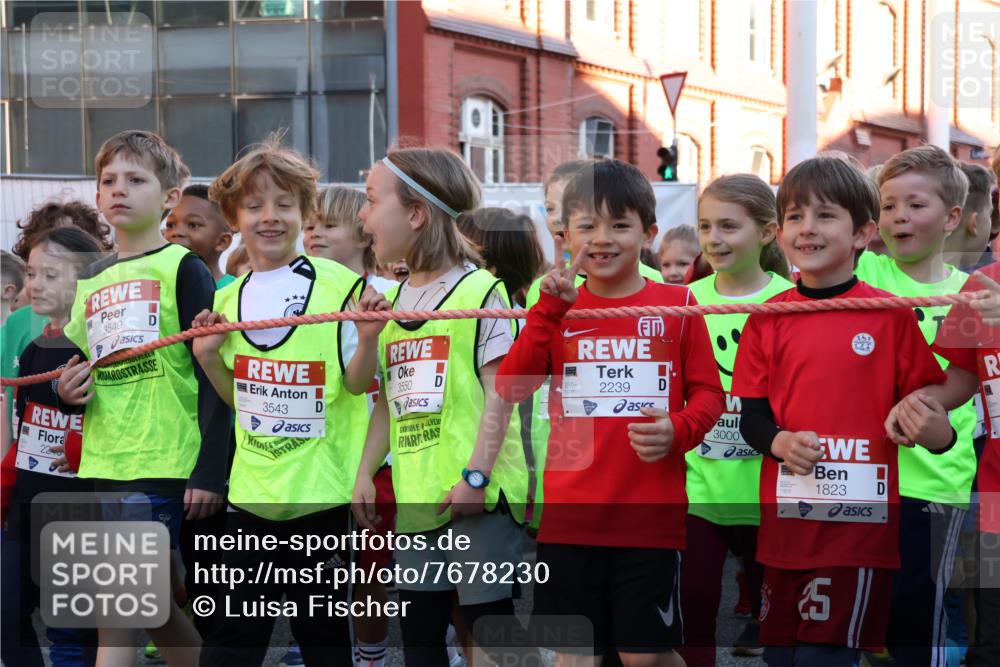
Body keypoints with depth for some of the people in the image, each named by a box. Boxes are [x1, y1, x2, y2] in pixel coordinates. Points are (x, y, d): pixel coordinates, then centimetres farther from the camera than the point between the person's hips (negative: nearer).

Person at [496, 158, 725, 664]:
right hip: (570, 514, 2)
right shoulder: (558, 310, 7)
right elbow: (510, 386, -6)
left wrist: (678, 431, -17)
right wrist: (550, 308, -13)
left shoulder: (677, 306, 1)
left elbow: (708, 393, 3)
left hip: (650, 515, -2)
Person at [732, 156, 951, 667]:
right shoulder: (768, 318, 6)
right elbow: (751, 411, 7)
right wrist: (777, 442, -11)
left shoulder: (891, 315, -2)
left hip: (860, 516, -4)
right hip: (786, 516, 4)